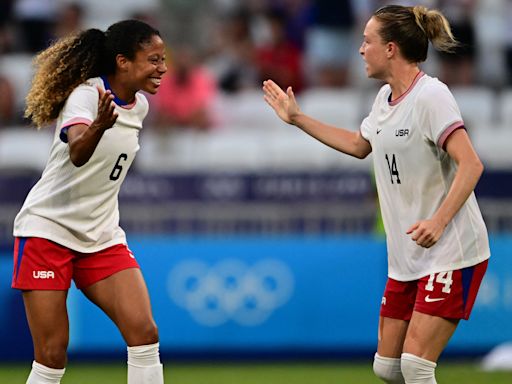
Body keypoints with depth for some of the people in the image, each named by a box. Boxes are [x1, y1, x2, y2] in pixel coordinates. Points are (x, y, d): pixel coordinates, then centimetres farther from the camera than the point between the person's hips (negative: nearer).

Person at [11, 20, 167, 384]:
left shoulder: (139, 105, 5)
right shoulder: (86, 95, -17)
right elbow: (77, 154, -38)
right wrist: (100, 124, -57)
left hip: (102, 237, 6)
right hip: (48, 230, -6)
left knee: (145, 334, -11)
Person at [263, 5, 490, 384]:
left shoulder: (430, 96, -16)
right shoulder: (386, 97, 12)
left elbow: (470, 165, -23)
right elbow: (359, 144, 32)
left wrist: (438, 221, -33)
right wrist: (298, 118, 32)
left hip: (451, 253, -9)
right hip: (407, 256, 9)